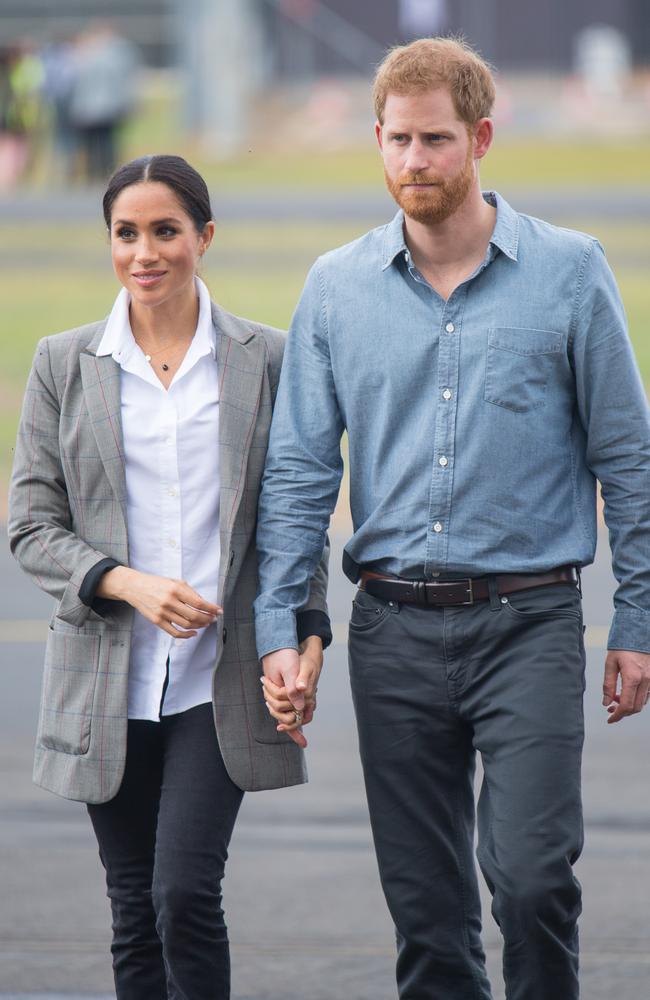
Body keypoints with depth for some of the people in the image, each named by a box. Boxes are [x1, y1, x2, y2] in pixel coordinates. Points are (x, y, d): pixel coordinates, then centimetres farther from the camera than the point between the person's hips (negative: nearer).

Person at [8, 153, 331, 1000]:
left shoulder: (266, 359, 2)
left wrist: (308, 636, -7)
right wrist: (128, 584, -14)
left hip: (220, 682, -2)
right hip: (108, 683, 2)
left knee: (187, 894, -14)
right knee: (135, 915, 6)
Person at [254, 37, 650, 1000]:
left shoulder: (568, 271, -1)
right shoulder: (337, 287, 6)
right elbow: (298, 468, 7)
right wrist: (277, 628, -1)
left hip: (528, 622, -3)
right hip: (394, 630, 3)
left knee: (532, 874, -14)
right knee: (425, 903, 6)